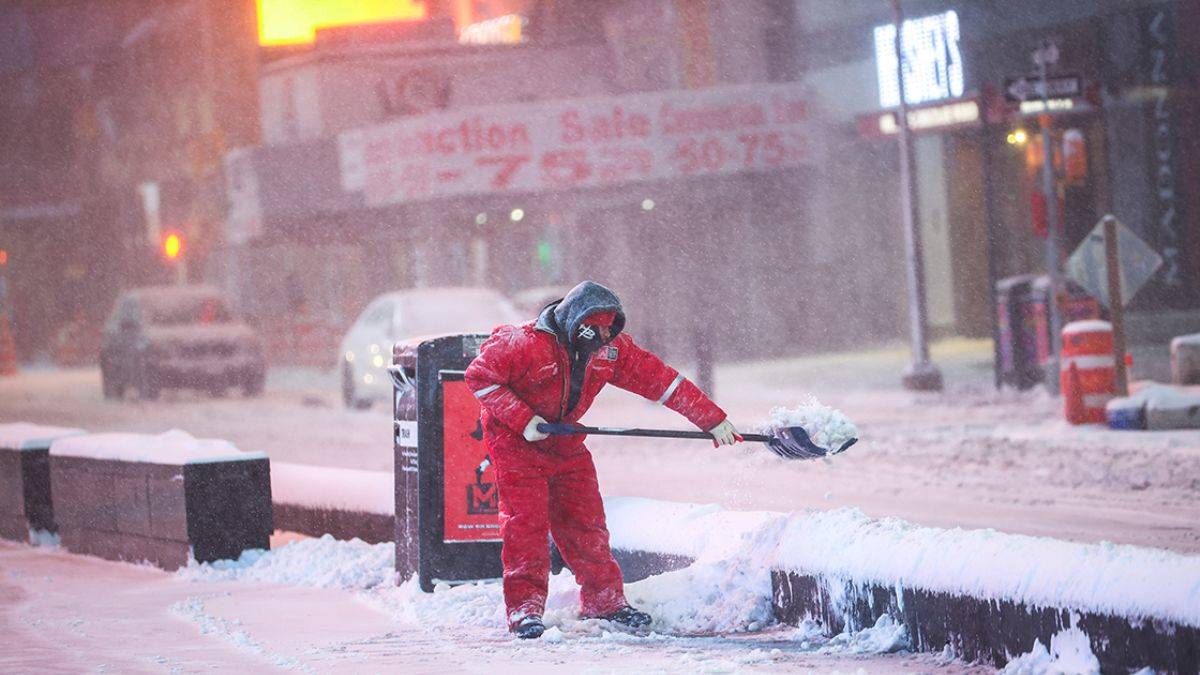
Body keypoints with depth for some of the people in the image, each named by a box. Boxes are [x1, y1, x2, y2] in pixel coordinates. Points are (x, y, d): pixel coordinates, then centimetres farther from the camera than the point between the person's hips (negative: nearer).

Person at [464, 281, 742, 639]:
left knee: (585, 520, 5)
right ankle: (525, 606, -8)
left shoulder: (612, 349, -10)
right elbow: (480, 375, -20)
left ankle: (604, 600, 15)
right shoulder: (528, 344, -27)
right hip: (515, 441, -5)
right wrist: (522, 419, -26)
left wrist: (711, 419, -7)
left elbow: (661, 379, -7)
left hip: (566, 442, 5)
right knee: (526, 520, -12)